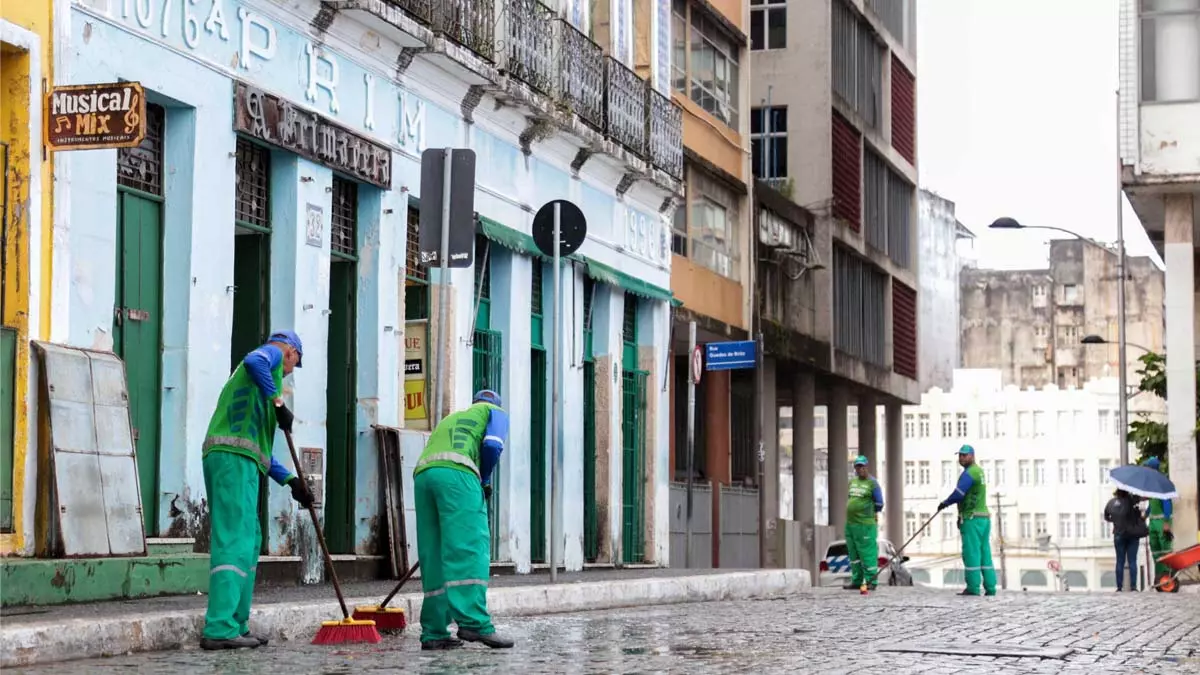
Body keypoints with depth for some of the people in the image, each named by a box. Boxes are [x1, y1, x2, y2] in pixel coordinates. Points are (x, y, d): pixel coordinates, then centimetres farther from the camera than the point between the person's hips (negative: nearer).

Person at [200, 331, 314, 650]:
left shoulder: (246, 374, 33)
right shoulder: (273, 354, 7)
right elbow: (254, 361, -22)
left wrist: (290, 480, 30)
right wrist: (278, 402, -15)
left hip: (220, 457, 10)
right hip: (235, 459, -10)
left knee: (249, 541, 15)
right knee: (234, 542, -13)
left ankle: (237, 625, 17)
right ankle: (220, 629, -18)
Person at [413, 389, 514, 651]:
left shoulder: (450, 418, 39)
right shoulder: (495, 412, 23)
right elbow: (492, 445, 2)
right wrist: (485, 481, 15)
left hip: (422, 474, 6)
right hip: (456, 474, -6)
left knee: (434, 555, 6)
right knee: (471, 548, -13)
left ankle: (434, 633, 4)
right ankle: (474, 622, -27)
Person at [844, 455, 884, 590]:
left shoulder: (872, 483, -4)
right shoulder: (852, 481, 16)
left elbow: (879, 503, -3)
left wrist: (874, 516, -2)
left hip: (865, 524, -8)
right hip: (850, 523, 8)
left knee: (868, 553, -8)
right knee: (853, 553, 11)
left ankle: (871, 581, -4)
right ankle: (856, 581, 18)